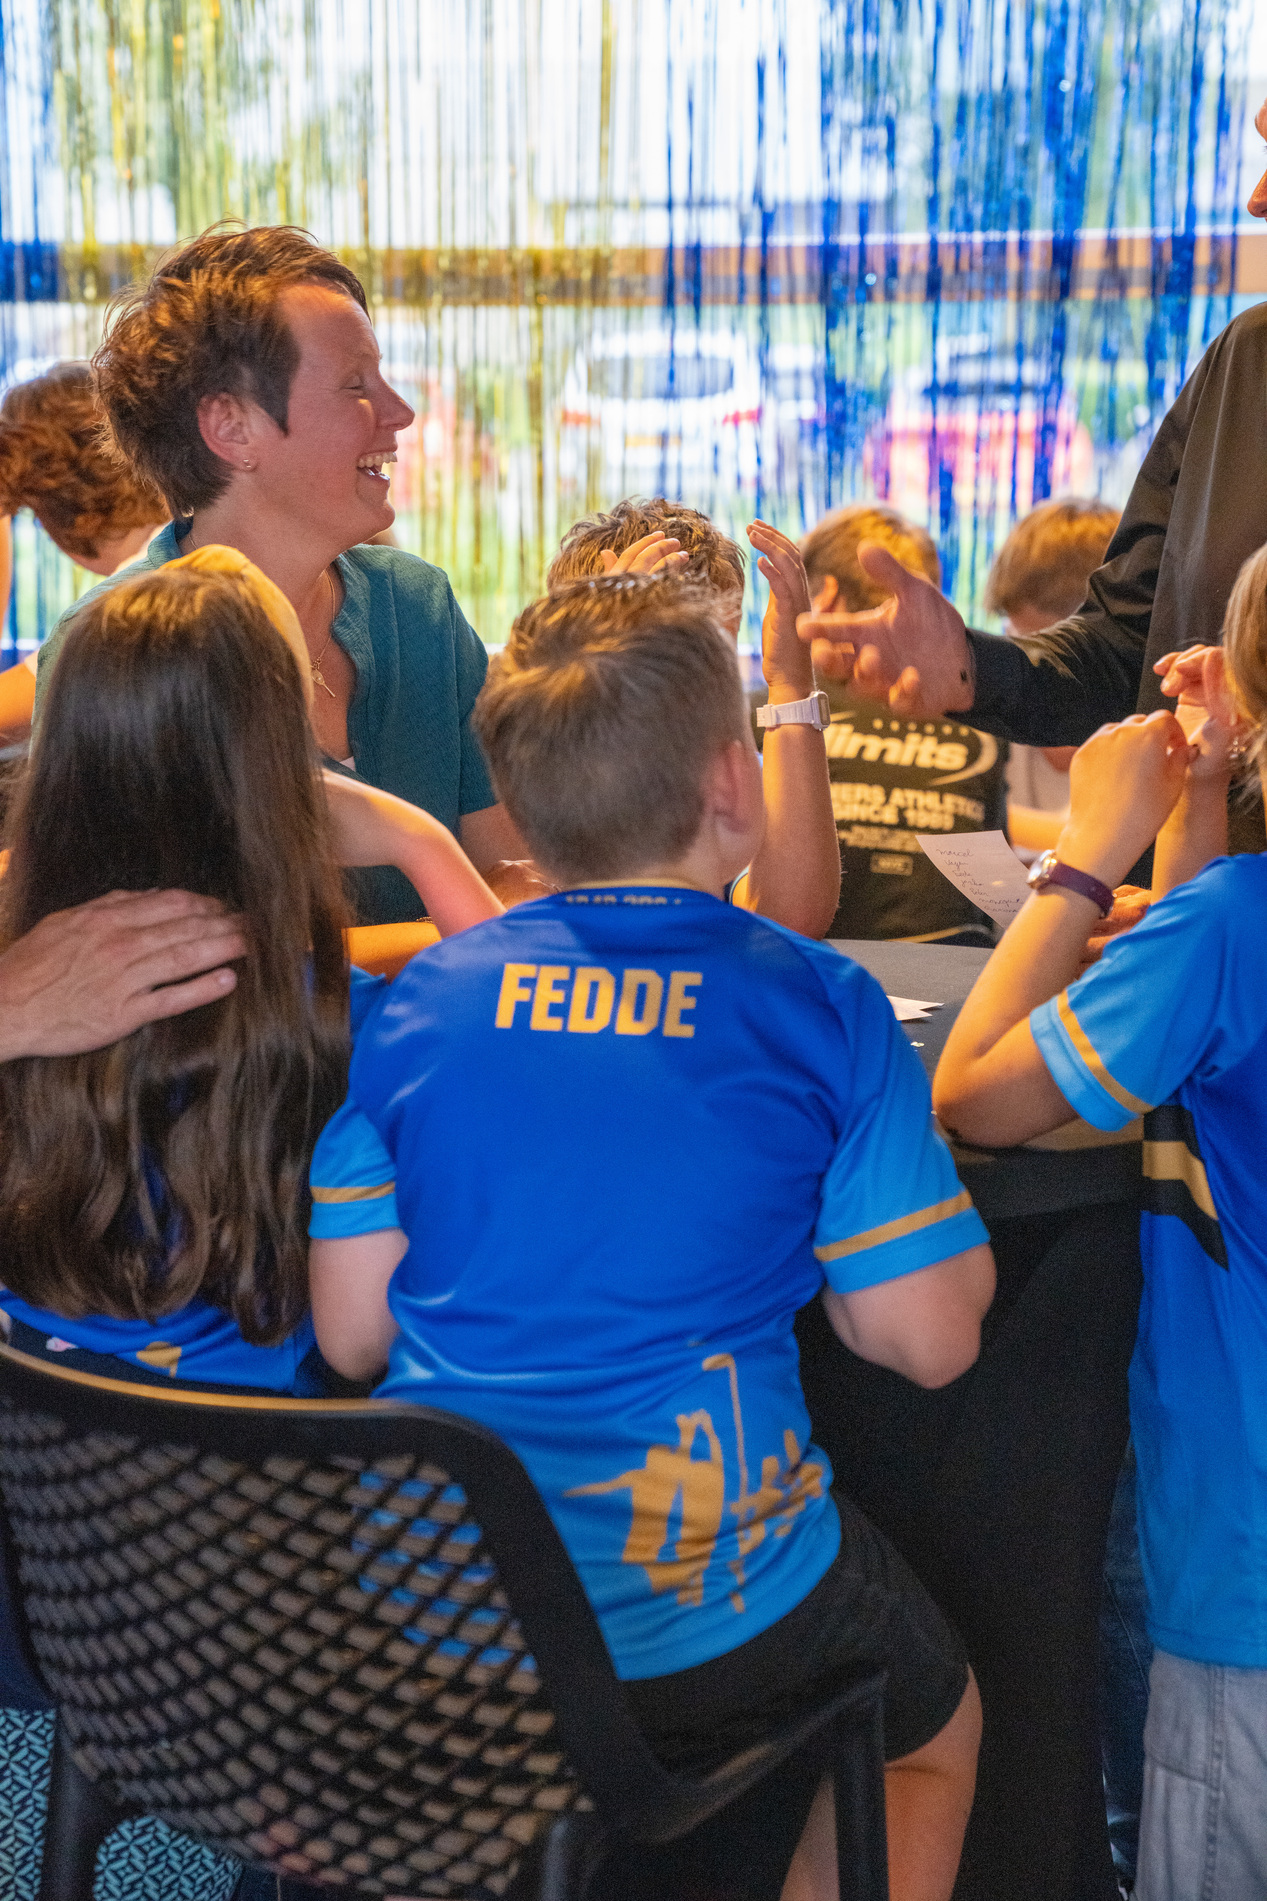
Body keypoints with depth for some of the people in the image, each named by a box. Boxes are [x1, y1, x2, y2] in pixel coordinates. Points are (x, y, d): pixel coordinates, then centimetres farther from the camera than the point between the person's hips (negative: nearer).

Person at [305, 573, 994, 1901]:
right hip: (701, 1630, -3)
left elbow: (350, 1334, 1)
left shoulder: (414, 1004, -2)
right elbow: (928, 1338, -8)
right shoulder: (818, 1008, -10)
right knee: (934, 1724, 28)